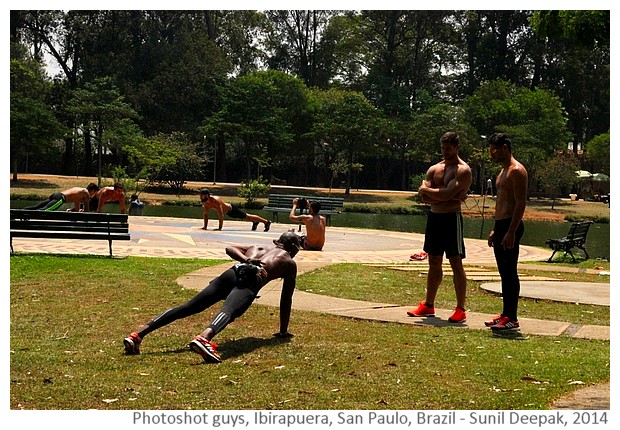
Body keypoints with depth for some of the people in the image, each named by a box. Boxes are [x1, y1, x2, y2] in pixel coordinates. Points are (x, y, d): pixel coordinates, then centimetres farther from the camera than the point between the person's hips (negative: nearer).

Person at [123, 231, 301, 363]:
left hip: (232, 273, 5)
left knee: (188, 307, -4)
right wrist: (283, 331, 33)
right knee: (228, 311, -33)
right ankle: (203, 338, -65)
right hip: (251, 280, -5)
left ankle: (138, 334, -16)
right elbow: (286, 299, 26)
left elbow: (230, 249, 21)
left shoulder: (256, 247, 39)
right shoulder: (289, 263, 28)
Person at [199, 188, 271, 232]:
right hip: (228, 212, 7)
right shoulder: (205, 202, -13)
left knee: (247, 217, 4)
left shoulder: (215, 200, -38)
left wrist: (220, 227, -40)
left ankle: (266, 222, 15)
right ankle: (255, 222, 52)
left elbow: (220, 214, -41)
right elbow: (205, 214, 0)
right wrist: (205, 226, -4)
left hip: (232, 209, -7)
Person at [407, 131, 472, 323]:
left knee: (456, 263, -5)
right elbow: (425, 198, -1)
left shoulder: (463, 170, -9)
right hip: (434, 217, 7)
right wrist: (450, 197, -13)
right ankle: (428, 305, 22)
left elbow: (447, 194, -22)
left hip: (451, 218, -7)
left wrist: (427, 190, -6)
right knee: (434, 262, 13)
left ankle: (460, 309, -1)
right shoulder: (434, 169, 11)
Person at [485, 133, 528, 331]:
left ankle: (511, 318, -3)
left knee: (510, 273, -7)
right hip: (500, 225, 10)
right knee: (504, 272, 12)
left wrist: (511, 232, -24)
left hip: (510, 226, -10)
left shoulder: (517, 171, -12)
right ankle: (506, 314, 18)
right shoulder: (503, 171, 19)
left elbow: (521, 203, -19)